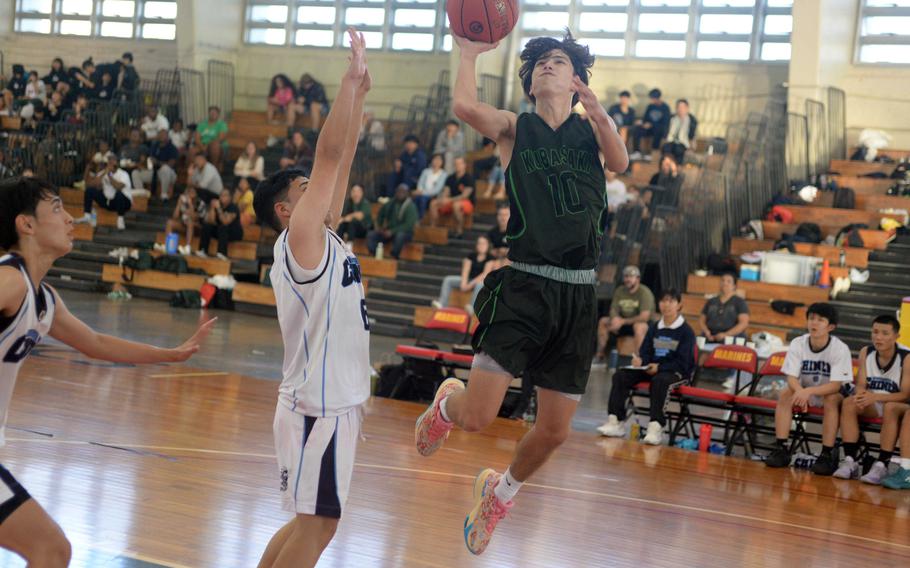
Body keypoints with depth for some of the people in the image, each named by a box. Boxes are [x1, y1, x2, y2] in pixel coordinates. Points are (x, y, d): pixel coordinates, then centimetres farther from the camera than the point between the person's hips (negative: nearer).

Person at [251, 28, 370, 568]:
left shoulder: (323, 239, 13)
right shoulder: (299, 239, -11)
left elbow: (342, 162, 14)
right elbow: (329, 155, -18)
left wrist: (361, 94, 12)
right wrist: (352, 79, -17)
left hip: (337, 400, 9)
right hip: (320, 405, -9)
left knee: (311, 521, 15)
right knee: (317, 523, -5)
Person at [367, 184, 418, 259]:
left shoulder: (411, 207, -12)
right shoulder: (391, 203, 4)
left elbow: (408, 225, -21)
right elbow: (381, 214, 21)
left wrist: (392, 232, -25)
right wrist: (378, 226, 3)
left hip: (404, 233, -5)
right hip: (388, 231, 5)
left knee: (399, 236, -41)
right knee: (371, 234, -15)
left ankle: (394, 258, -32)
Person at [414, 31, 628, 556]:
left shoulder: (593, 131, 13)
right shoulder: (515, 128, 7)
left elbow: (621, 162, -10)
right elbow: (466, 106, -14)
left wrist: (597, 108, -21)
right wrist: (470, 53, -2)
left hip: (579, 294, 3)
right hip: (525, 285, -2)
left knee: (554, 432, 7)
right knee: (477, 417, -15)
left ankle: (501, 491, 37)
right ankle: (448, 402, 23)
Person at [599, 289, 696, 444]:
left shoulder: (686, 331, -5)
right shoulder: (653, 328, 13)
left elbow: (682, 363, -11)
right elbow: (645, 352, 13)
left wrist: (659, 367, -24)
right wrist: (639, 361, -12)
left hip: (677, 373, -6)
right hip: (651, 368, 6)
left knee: (660, 380, -40)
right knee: (620, 376, -14)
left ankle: (656, 427, -46)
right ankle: (616, 421, -22)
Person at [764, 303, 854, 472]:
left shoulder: (840, 349, -19)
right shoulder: (797, 344, -10)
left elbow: (836, 385, -25)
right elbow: (791, 377, -14)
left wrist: (809, 391, -41)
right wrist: (800, 391, -38)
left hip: (831, 393, -3)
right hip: (804, 392, 3)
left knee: (831, 399, -35)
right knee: (786, 393, -25)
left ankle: (827, 454, -31)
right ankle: (781, 448, -24)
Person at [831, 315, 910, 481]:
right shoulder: (866, 352, -1)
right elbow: (861, 385, -2)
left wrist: (876, 397, -33)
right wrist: (862, 396, -28)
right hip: (872, 405, 4)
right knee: (849, 402, -24)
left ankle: (882, 465, -39)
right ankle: (850, 461, -28)